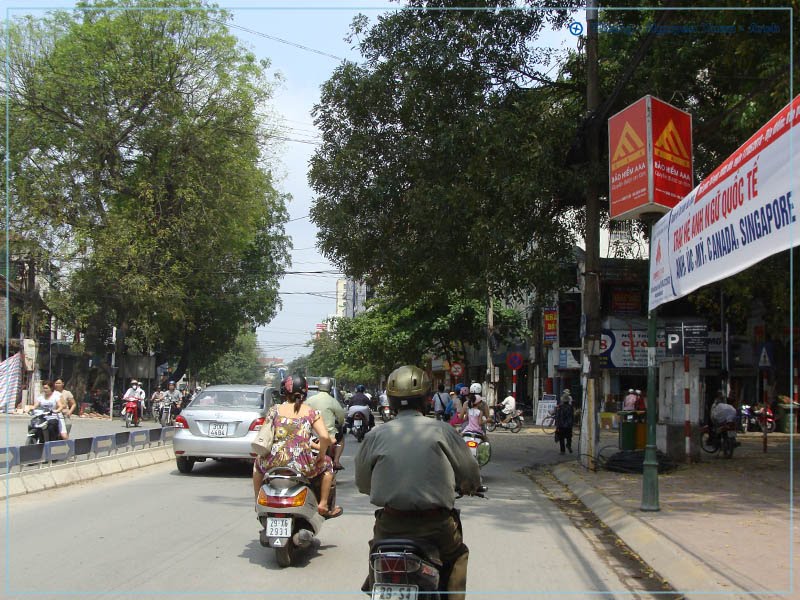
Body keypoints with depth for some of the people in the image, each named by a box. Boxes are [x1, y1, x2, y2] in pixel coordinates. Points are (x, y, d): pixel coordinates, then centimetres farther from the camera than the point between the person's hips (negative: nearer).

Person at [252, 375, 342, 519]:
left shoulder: (275, 410, 6)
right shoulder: (312, 412, 1)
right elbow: (325, 437, -12)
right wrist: (321, 455, 5)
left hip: (274, 463, 2)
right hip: (303, 466, -2)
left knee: (258, 463, 37)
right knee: (327, 464, 29)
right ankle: (323, 505, 23)